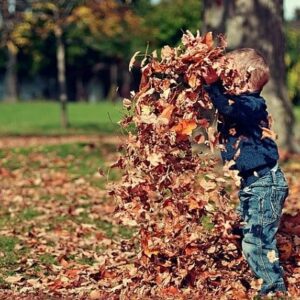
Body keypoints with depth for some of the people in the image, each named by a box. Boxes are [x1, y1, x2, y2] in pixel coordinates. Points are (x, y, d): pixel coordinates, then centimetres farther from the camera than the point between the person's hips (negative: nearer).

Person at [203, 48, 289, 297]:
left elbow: (229, 109, -37)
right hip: (251, 183, 10)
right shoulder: (238, 101, 10)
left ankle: (275, 289, 1)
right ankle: (272, 287, 27)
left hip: (266, 183, -10)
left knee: (256, 242, -10)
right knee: (252, 240, 17)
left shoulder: (252, 104, -19)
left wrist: (212, 84, -39)